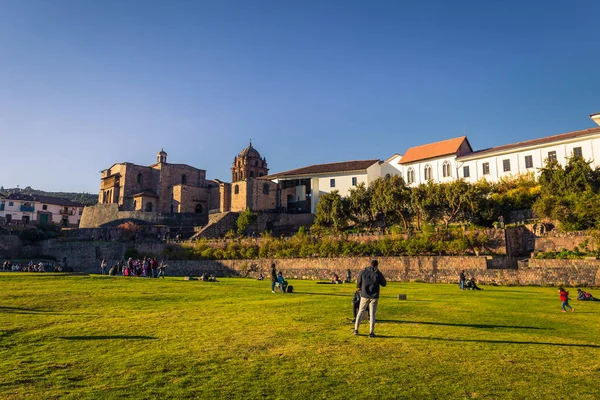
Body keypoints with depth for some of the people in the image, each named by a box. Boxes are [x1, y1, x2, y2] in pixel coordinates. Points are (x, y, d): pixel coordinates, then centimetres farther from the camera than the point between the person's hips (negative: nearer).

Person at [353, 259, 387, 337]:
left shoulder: (363, 272, -3)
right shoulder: (378, 273, -7)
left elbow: (358, 284, 0)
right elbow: (384, 284, 4)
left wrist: (359, 287, 22)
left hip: (364, 296, 1)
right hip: (374, 296, -1)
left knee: (360, 312, 13)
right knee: (372, 314, 5)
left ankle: (356, 330, 15)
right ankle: (371, 332, 3)